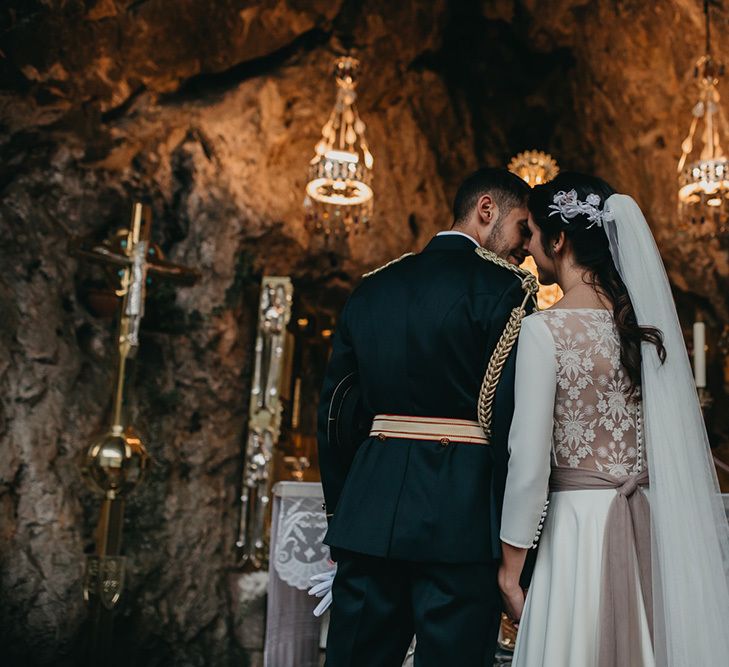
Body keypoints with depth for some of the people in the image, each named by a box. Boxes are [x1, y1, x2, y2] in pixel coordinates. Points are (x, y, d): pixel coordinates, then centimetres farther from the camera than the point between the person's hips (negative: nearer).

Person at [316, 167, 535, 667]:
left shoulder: (372, 287, 12)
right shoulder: (502, 286, -5)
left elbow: (334, 409, 13)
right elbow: (510, 415, -13)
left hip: (369, 514, 5)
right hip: (461, 517, -5)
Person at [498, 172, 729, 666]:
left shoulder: (544, 330, -13)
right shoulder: (645, 319, 4)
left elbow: (529, 463, -13)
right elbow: (673, 438, 11)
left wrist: (510, 568, -4)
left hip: (580, 525, -6)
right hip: (654, 528, 6)